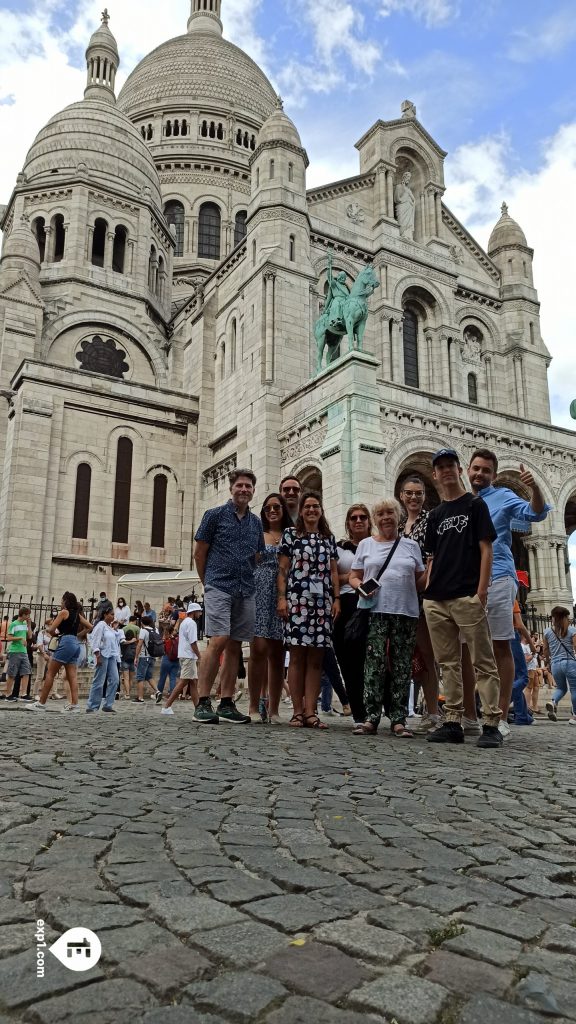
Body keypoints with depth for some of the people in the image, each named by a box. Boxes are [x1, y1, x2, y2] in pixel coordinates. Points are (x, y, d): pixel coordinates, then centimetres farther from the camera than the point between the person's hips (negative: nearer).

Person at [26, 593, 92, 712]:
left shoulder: (64, 612, -3)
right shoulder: (77, 614, 17)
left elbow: (51, 630, -4)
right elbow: (90, 627, 18)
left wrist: (47, 627, 17)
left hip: (66, 642, -8)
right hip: (76, 643, 8)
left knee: (50, 673, -2)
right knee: (72, 676, 2)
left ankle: (41, 703, 0)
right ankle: (74, 704, -6)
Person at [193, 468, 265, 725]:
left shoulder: (256, 522, 15)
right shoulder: (215, 515, 2)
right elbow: (199, 552, 4)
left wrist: (246, 579, 14)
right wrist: (207, 582, 7)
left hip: (246, 591, 5)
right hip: (219, 587, -5)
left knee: (235, 646, 6)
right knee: (218, 642, -15)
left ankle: (226, 703, 12)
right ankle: (203, 703, -8)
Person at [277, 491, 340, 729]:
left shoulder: (329, 538, 18)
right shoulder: (290, 534, 9)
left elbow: (333, 571, 15)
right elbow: (282, 569, 4)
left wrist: (336, 599, 5)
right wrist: (281, 598, -6)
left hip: (323, 602, 3)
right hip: (297, 600, -3)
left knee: (316, 659, 1)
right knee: (297, 657, -3)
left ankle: (310, 712, 3)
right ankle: (297, 712, 0)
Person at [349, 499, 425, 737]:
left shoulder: (411, 545, 14)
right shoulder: (366, 544, 12)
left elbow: (419, 581, 15)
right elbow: (354, 576, 12)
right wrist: (361, 587, -9)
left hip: (406, 612, 1)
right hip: (375, 612, -1)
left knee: (402, 666, 1)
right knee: (374, 664, -8)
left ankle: (398, 720, 6)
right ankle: (371, 718, -3)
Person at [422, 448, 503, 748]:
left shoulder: (475, 505, 5)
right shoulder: (435, 515, 19)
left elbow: (486, 549, -2)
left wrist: (482, 590, -11)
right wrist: (428, 591, 9)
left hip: (467, 596, -6)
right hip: (436, 600, 6)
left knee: (483, 662, -3)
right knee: (448, 663, 8)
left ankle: (491, 725, 0)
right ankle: (453, 723, 13)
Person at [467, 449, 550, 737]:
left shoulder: (502, 496, 5)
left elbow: (536, 514, -8)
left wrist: (534, 488, -26)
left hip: (497, 580, -5)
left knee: (500, 647, -3)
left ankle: (500, 717, 0)